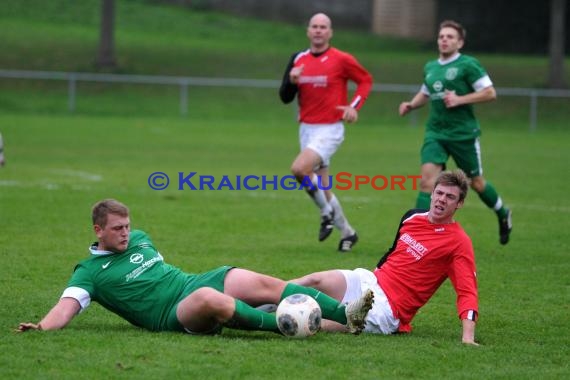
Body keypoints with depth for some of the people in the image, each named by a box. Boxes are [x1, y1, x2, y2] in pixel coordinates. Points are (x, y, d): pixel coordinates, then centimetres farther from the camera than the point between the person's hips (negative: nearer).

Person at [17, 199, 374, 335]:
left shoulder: (139, 239, 22)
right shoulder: (90, 272, 1)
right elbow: (67, 307, -13)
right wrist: (41, 326, -30)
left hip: (198, 280, 7)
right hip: (173, 312, -7)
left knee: (265, 284, -15)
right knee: (208, 298, -41)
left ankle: (346, 313, -23)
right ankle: (283, 325, -38)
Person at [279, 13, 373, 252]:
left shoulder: (341, 60, -8)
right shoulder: (298, 59, 6)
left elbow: (366, 80, 4)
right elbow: (285, 98, 7)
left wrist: (354, 106, -10)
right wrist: (291, 81, -14)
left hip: (330, 129, -6)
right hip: (306, 129, 6)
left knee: (299, 168, -26)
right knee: (322, 186, 9)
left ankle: (327, 213, -5)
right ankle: (347, 232, 26)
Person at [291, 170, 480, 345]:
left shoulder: (459, 242, -11)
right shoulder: (412, 217, 9)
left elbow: (468, 291, -17)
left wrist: (468, 336, -28)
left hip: (386, 308, -7)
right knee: (315, 280, -14)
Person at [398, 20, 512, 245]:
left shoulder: (468, 65, -8)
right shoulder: (430, 68, 10)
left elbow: (490, 93, -11)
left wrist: (460, 99, -19)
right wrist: (410, 105, 8)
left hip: (463, 133, -4)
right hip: (435, 133, 4)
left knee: (476, 183, 10)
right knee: (427, 179, -12)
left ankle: (503, 215, 37)